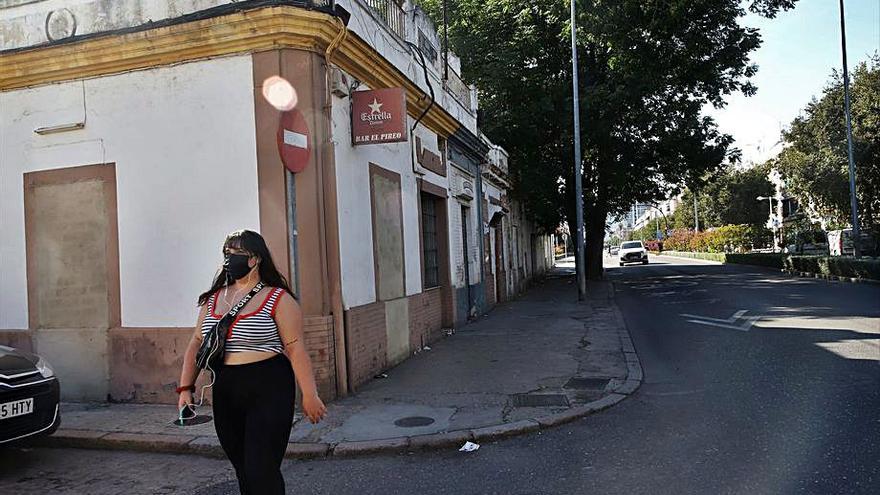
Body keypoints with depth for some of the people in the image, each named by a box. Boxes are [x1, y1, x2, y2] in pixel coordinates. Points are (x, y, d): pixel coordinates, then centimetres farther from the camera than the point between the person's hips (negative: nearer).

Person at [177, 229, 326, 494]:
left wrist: (309, 395, -13)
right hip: (225, 392, 6)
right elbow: (196, 343, 14)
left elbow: (295, 347, -11)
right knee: (243, 469, 16)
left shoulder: (278, 299, -8)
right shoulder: (213, 298, 10)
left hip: (268, 391, -6)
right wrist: (186, 387, 6)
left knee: (261, 472, -7)